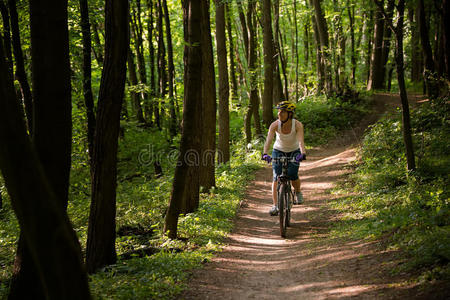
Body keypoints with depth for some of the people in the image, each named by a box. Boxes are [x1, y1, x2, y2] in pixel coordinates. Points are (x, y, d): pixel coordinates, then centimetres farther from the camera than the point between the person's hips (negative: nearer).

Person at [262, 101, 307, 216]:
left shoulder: (297, 125, -26)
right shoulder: (275, 125, -23)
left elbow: (301, 141, -38)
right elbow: (268, 140, -34)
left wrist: (303, 153, -56)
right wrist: (265, 153, -51)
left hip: (294, 152, -1)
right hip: (278, 151, 1)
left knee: (292, 175, -17)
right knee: (276, 177, -12)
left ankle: (298, 192, 16)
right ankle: (275, 205, -8)